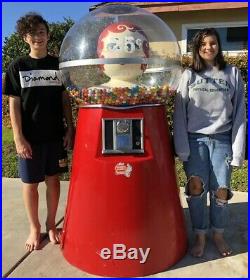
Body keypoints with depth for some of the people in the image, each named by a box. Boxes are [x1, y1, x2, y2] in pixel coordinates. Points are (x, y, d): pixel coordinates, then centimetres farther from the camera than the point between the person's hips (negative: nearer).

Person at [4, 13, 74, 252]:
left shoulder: (58, 65, 5)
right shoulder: (17, 66, 1)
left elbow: (65, 100, 6)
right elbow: (14, 104, -2)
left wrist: (69, 130, 0)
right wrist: (18, 138, -8)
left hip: (55, 135, 1)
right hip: (29, 137, -1)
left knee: (53, 179, 10)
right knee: (30, 183, 8)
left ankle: (51, 224, 28)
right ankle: (34, 227, 28)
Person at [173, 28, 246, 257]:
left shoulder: (233, 74, 8)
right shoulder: (189, 75, 6)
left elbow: (239, 113, 6)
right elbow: (179, 113, 2)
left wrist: (238, 149, -1)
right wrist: (182, 147, -6)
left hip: (222, 139, 1)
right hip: (195, 139, 0)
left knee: (221, 189, -3)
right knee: (196, 185, -11)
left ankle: (219, 235, 21)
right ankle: (200, 236, 11)